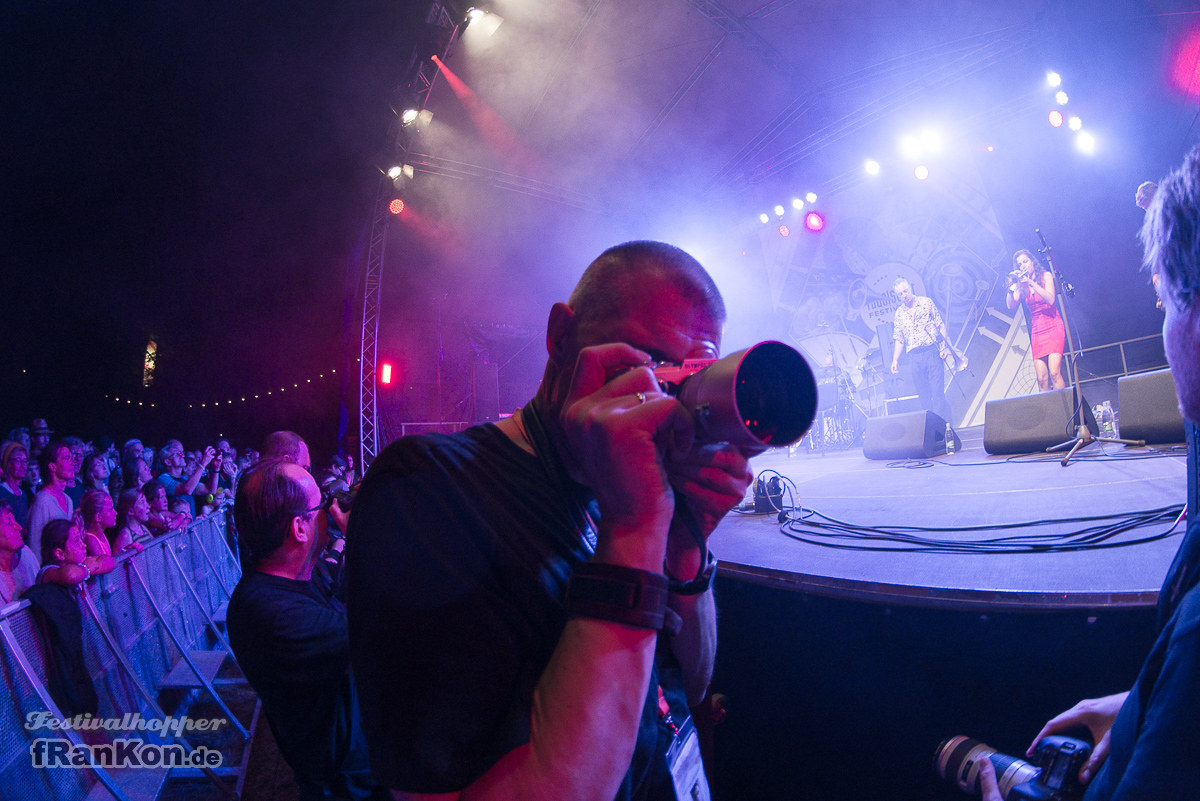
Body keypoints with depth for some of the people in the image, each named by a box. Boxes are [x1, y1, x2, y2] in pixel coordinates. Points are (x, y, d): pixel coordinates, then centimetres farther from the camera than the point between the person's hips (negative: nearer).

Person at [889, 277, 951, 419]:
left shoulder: (926, 302, 5)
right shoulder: (899, 314, 11)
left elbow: (940, 325, 4)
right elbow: (899, 340, 11)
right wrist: (895, 360, 1)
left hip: (933, 351, -2)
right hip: (915, 358, 2)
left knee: (937, 391, -8)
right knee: (923, 395, 4)